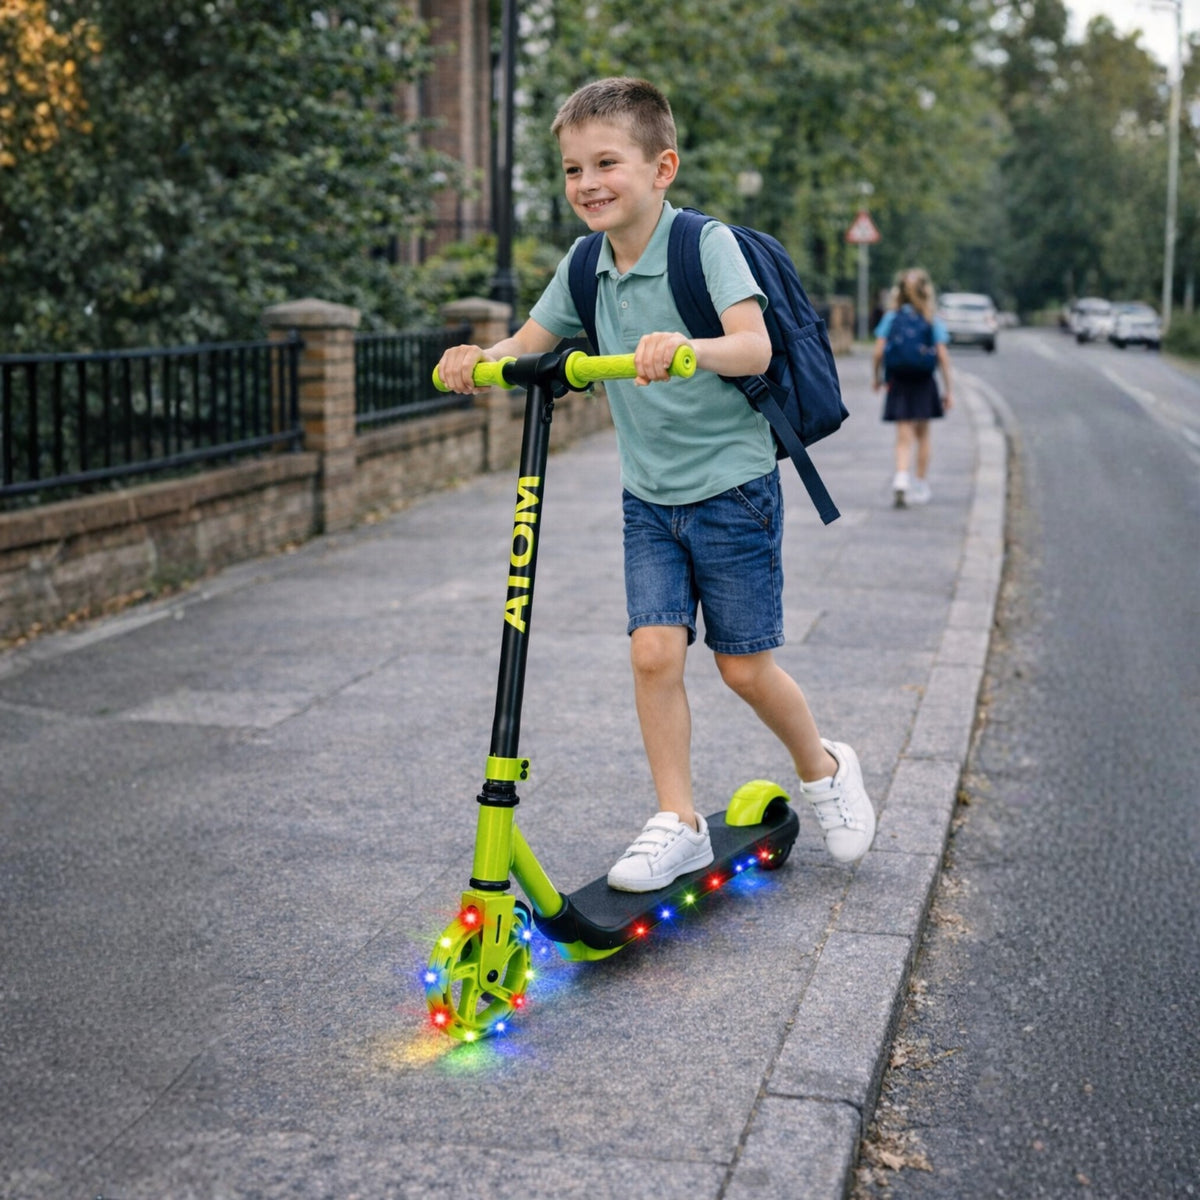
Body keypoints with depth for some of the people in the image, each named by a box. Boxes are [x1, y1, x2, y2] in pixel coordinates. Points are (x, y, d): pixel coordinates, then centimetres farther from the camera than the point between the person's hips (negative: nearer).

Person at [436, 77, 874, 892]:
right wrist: (479, 359, -14)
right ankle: (679, 824, 9)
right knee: (654, 652, -5)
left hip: (732, 488, -5)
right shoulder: (586, 264, 2)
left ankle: (825, 769, 29)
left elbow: (755, 348, -28)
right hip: (649, 497, 5)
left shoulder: (706, 243, -15)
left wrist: (687, 348, -48)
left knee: (745, 665, 2)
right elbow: (530, 345, 8)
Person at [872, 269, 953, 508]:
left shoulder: (891, 318, 0)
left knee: (904, 438, -1)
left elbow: (879, 351, -7)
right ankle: (921, 487, 25)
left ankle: (901, 479, -25)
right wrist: (948, 390, -2)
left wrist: (877, 376, 9)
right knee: (923, 436, 16)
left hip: (898, 383, 0)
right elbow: (942, 355, -7)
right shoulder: (933, 321, -2)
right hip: (924, 382, 0)